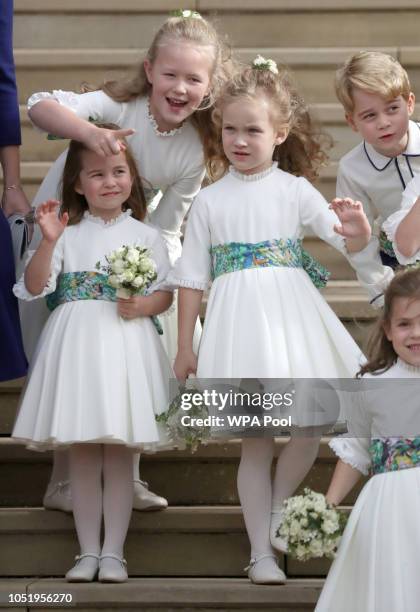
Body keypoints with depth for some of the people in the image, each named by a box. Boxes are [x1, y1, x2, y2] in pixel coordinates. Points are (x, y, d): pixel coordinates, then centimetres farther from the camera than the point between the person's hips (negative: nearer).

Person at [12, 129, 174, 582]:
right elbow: (34, 287, -3)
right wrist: (48, 241, -17)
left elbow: (166, 293, 4)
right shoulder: (68, 234, 6)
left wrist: (142, 306, -17)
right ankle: (88, 551, 12)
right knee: (82, 456, 4)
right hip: (76, 343, 1)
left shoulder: (145, 236, 7)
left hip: (125, 344, -1)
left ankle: (113, 552, 8)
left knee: (119, 456, 0)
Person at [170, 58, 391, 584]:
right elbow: (192, 276, 6)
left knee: (309, 430, -4)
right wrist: (184, 344, 5)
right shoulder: (210, 200, 3)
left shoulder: (293, 190, 3)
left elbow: (339, 235, -5)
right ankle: (261, 552, 13)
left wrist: (357, 237, -30)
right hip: (238, 319, -1)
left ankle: (276, 509, 24)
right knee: (255, 443, 3)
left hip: (291, 314, 1)